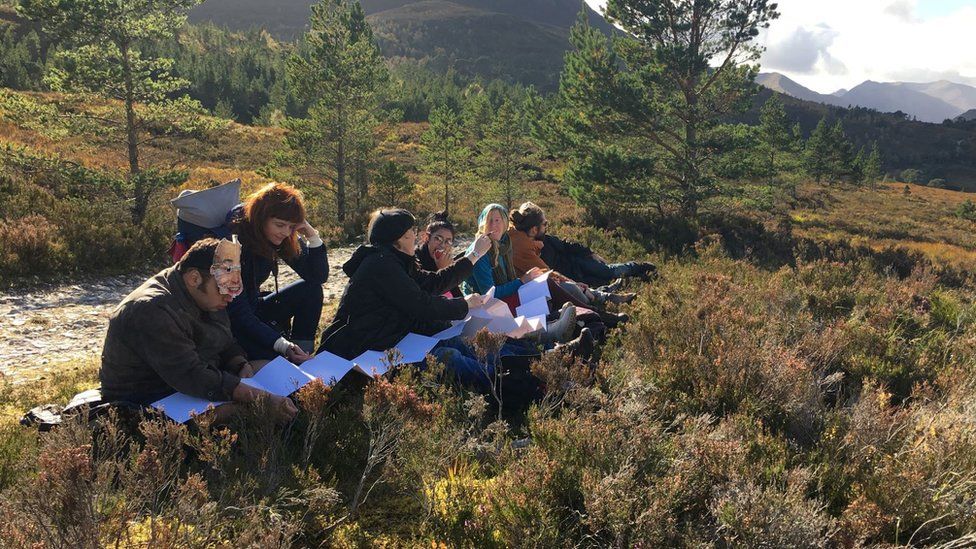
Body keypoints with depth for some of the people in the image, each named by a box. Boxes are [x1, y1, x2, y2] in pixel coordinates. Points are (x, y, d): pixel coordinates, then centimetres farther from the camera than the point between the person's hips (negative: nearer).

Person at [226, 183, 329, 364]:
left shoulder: (284, 238, -8)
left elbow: (318, 277, -5)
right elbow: (238, 312, -28)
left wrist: (313, 237, -21)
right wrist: (282, 345, -36)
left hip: (253, 310, 8)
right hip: (228, 322, -7)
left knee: (311, 290, -11)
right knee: (276, 359, -31)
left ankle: (301, 361, -8)